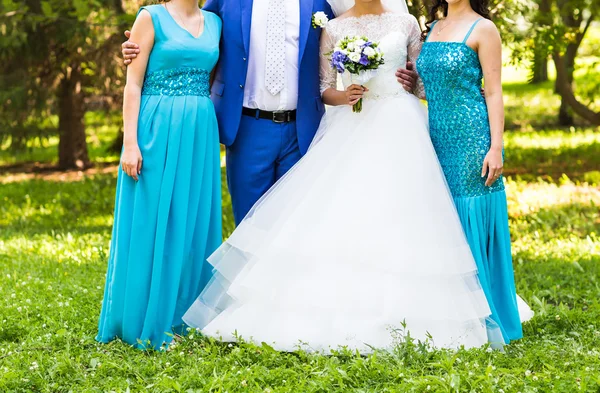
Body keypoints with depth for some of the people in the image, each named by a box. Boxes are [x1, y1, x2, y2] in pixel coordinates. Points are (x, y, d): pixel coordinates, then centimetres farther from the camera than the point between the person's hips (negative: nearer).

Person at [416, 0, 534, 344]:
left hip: (472, 137, -7)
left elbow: (494, 92, -9)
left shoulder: (483, 29, -5)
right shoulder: (433, 28, 15)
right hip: (438, 137, 7)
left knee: (472, 222, -4)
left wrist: (496, 148, -15)